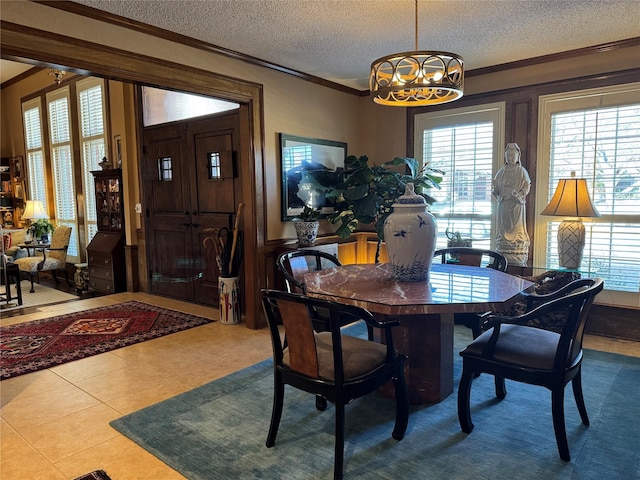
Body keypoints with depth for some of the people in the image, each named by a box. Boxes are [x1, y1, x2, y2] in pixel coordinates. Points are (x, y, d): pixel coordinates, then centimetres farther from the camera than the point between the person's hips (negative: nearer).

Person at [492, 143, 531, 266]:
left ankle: (519, 259, -2)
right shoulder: (501, 171, 13)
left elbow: (527, 186, -4)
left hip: (517, 204, -4)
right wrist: (495, 191, -10)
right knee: (504, 229, 3)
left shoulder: (521, 171, 2)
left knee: (517, 229, -5)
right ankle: (504, 257, 6)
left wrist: (519, 195, -21)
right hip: (503, 204, 4)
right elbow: (496, 189, 13)